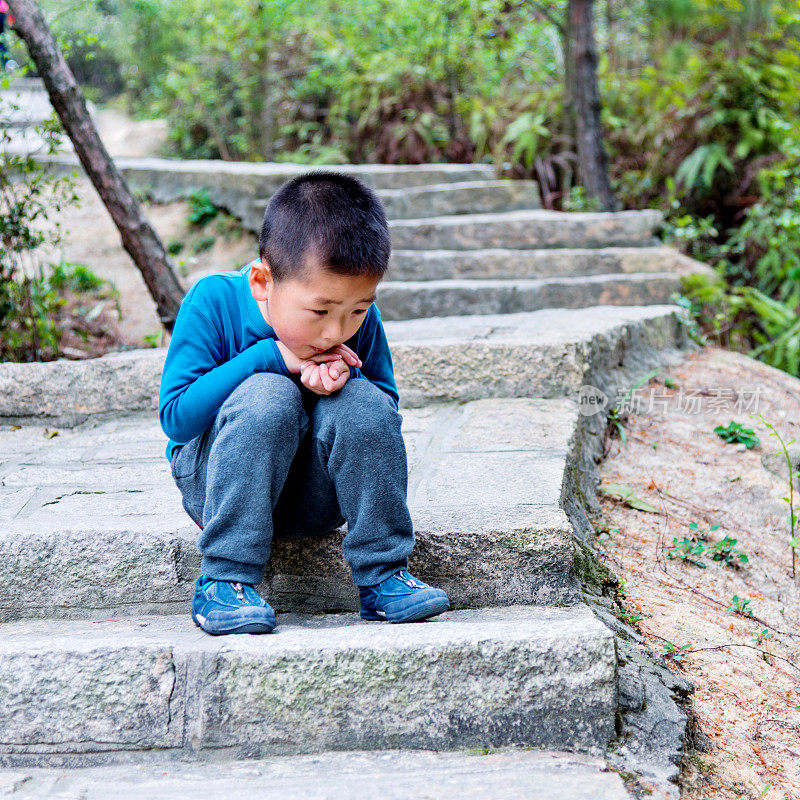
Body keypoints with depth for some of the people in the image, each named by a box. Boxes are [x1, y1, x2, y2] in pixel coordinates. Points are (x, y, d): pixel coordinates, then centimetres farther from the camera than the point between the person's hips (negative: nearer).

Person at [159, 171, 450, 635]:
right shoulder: (214, 302, -19)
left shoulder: (361, 321, -10)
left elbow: (387, 414, -2)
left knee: (361, 402, -26)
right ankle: (223, 581, -28)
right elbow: (175, 416, -22)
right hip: (218, 485, -2)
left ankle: (383, 576, -17)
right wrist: (270, 357, -28)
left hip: (315, 500, 3)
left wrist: (348, 379, -24)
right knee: (268, 395, -32)